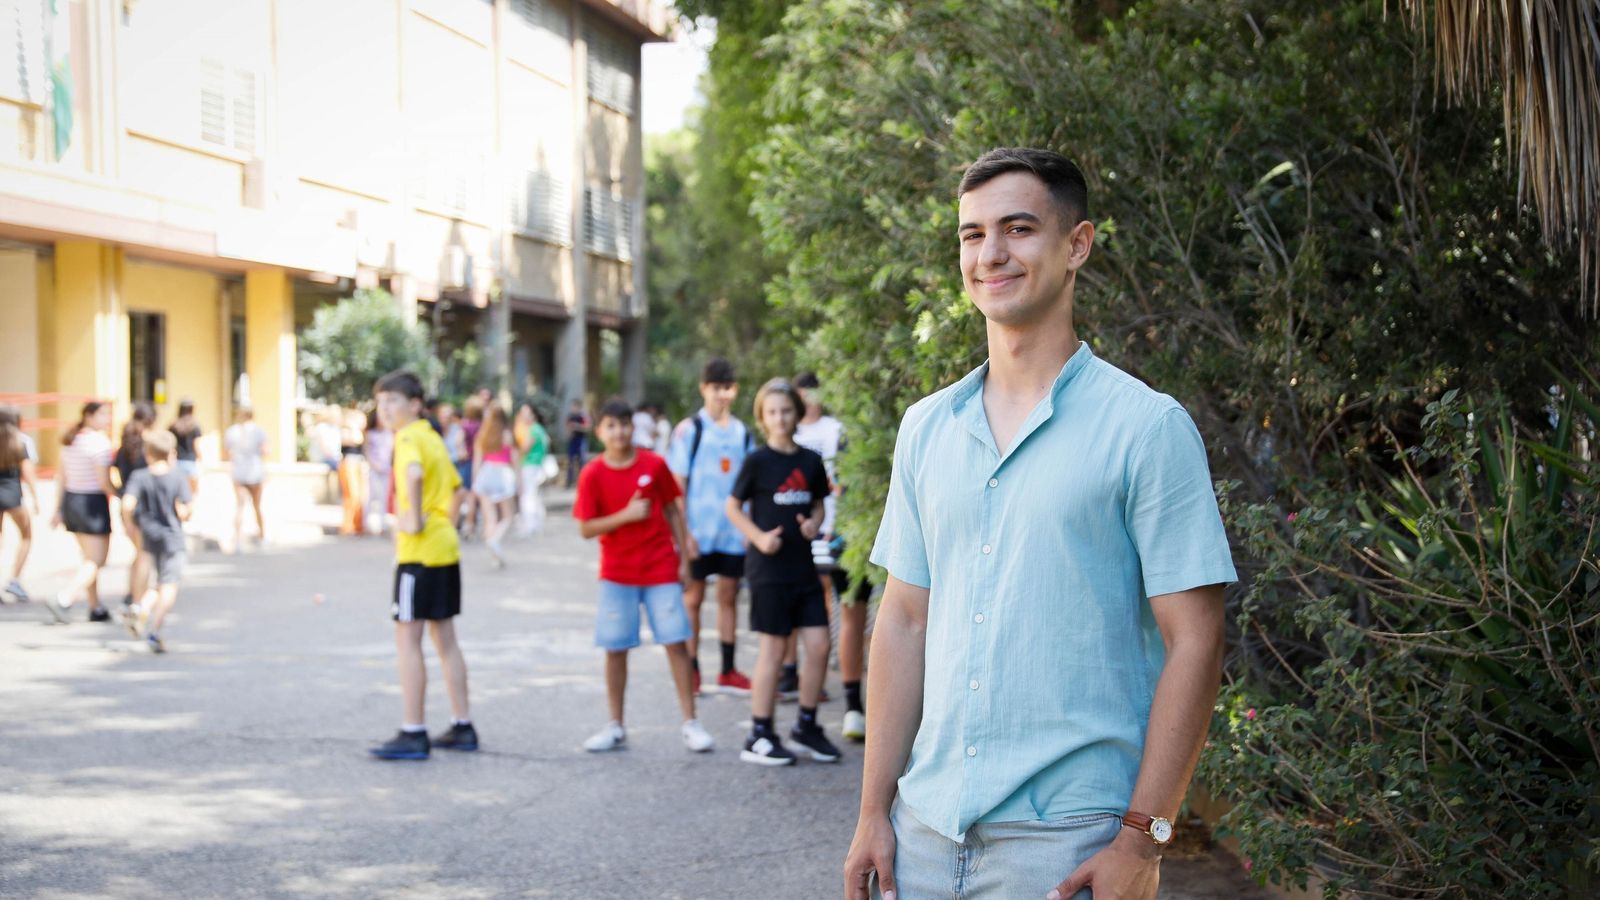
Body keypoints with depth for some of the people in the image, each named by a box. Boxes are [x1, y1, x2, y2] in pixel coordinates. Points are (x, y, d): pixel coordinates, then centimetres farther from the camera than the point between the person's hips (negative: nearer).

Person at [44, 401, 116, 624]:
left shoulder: (71, 441, 9)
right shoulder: (99, 442, -16)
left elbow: (60, 477, 11)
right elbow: (103, 482, -19)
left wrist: (58, 509, 14)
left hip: (70, 500, 9)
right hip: (93, 503, -9)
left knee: (89, 559, 18)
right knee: (95, 561, -2)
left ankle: (95, 608, 22)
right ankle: (62, 600, -15)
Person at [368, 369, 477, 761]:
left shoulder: (409, 438, -13)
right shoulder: (432, 438, 16)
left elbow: (413, 474, -36)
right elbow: (457, 488, 28)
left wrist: (415, 520, -26)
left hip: (419, 552, -9)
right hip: (446, 548, 9)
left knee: (407, 640, -5)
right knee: (444, 639, 14)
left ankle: (413, 734, -4)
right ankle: (462, 727, 18)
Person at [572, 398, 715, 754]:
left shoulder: (654, 465, -2)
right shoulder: (592, 474, -5)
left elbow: (673, 511, 6)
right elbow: (586, 528, -7)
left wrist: (683, 556, 4)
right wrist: (626, 515, -19)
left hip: (661, 569, 0)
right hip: (617, 573, 0)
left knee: (676, 643, -3)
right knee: (615, 649, 4)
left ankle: (690, 723, 4)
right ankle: (615, 727, 15)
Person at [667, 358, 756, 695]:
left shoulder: (742, 432, 8)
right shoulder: (688, 430, -4)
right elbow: (677, 484, -6)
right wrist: (684, 532, -12)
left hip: (733, 531, 4)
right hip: (698, 532, -4)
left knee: (728, 596, 9)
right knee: (693, 597, 2)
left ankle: (728, 671, 15)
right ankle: (691, 671, 9)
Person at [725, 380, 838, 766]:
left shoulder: (811, 461, 7)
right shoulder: (757, 461, -6)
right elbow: (732, 507, -2)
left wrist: (814, 524, -4)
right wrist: (759, 537, -15)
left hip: (804, 566, 5)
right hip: (769, 567, -5)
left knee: (819, 645, 2)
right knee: (773, 648, -1)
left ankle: (807, 725, 19)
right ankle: (759, 736, 8)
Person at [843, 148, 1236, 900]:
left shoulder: (1146, 427, -7)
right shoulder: (926, 428, 8)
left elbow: (1192, 641, -9)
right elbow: (905, 621, 11)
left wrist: (1142, 839, -13)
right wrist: (874, 809, 7)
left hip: (1066, 839, -4)